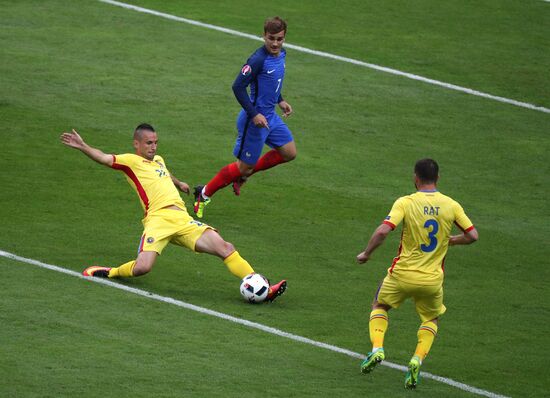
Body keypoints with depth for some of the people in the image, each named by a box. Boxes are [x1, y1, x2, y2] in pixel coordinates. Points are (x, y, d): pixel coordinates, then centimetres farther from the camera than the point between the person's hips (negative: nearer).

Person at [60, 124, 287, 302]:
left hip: (183, 220, 6)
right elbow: (104, 159, -10)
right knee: (142, 268, -27)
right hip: (158, 220, -6)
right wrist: (83, 147, -27)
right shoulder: (131, 161, 7)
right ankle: (111, 273, 7)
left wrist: (178, 184, 73)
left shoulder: (158, 160, 30)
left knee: (225, 248, -10)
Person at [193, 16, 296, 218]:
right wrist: (254, 115, -26)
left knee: (289, 152, 12)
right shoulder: (258, 59, -25)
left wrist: (280, 100, 14)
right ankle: (204, 193, 17)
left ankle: (243, 174, 24)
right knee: (244, 165, 0)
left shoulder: (281, 54, 3)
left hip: (270, 117, 9)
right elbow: (238, 87, -26)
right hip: (255, 119, -9)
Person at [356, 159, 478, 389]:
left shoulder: (405, 203, -10)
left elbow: (382, 232, -21)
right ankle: (418, 359, 1)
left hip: (403, 275, -1)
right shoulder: (451, 205, -3)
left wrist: (366, 254, -5)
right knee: (431, 319, 26)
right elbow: (472, 236, -1)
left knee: (379, 306, 26)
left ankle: (377, 348, 4)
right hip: (433, 280, 1)